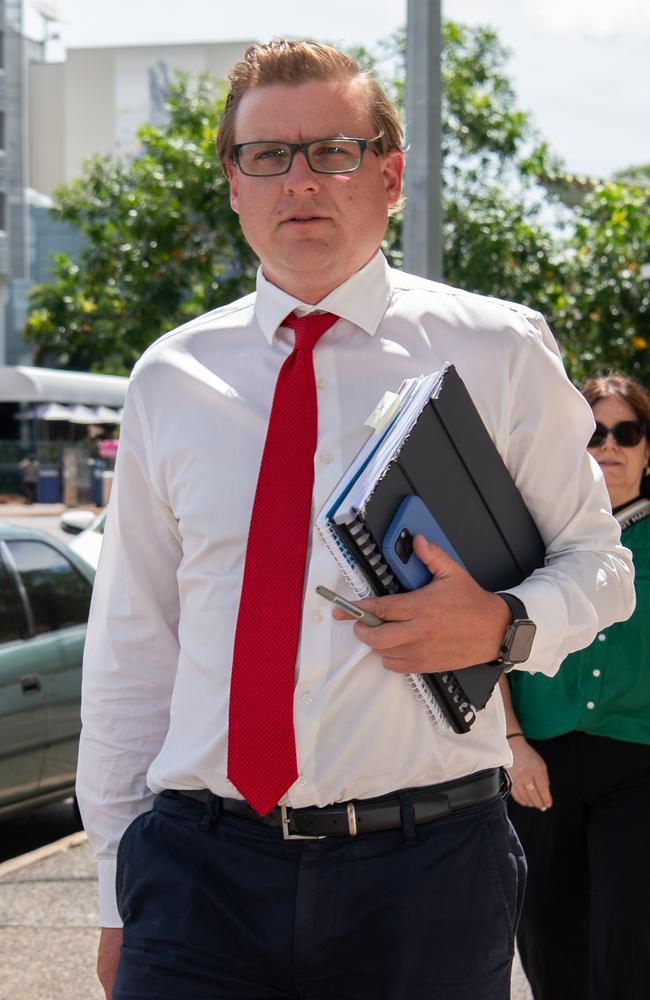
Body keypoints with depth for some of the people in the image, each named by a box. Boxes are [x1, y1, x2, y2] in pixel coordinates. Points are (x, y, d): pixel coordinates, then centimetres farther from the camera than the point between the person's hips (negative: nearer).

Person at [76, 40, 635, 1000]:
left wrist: (504, 624, -14)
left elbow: (596, 560, 9)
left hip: (425, 870, -1)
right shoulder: (171, 379, 7)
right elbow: (131, 644, 10)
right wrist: (120, 892, 10)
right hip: (199, 866, 1)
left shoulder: (498, 352, 2)